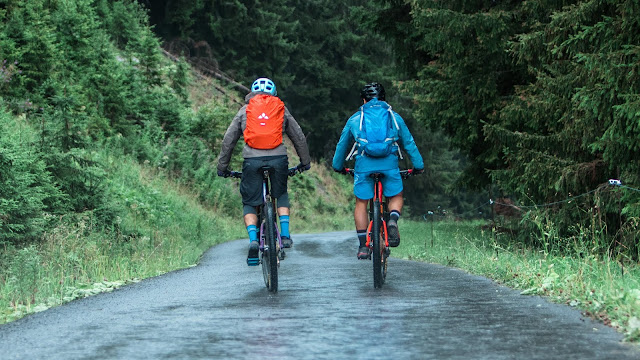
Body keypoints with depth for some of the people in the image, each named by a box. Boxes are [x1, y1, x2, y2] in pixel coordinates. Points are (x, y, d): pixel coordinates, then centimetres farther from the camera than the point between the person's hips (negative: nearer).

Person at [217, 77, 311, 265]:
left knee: (249, 203, 10)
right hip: (278, 158, 1)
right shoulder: (281, 109, 17)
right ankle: (285, 234, 13)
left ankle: (253, 240, -11)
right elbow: (299, 137, 21)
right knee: (281, 194, 25)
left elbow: (228, 140, 16)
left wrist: (222, 167, 25)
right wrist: (305, 162, 35)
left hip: (252, 160, -1)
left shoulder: (245, 110, 16)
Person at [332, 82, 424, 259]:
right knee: (396, 196, 18)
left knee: (361, 203, 10)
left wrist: (338, 166, 41)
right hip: (389, 162, 0)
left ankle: (363, 245, 5)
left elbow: (342, 144, 28)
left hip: (364, 162, 0)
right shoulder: (394, 117, 21)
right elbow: (409, 142, 24)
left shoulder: (355, 119, 21)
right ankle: (393, 220, -12)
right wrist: (418, 165, 33)